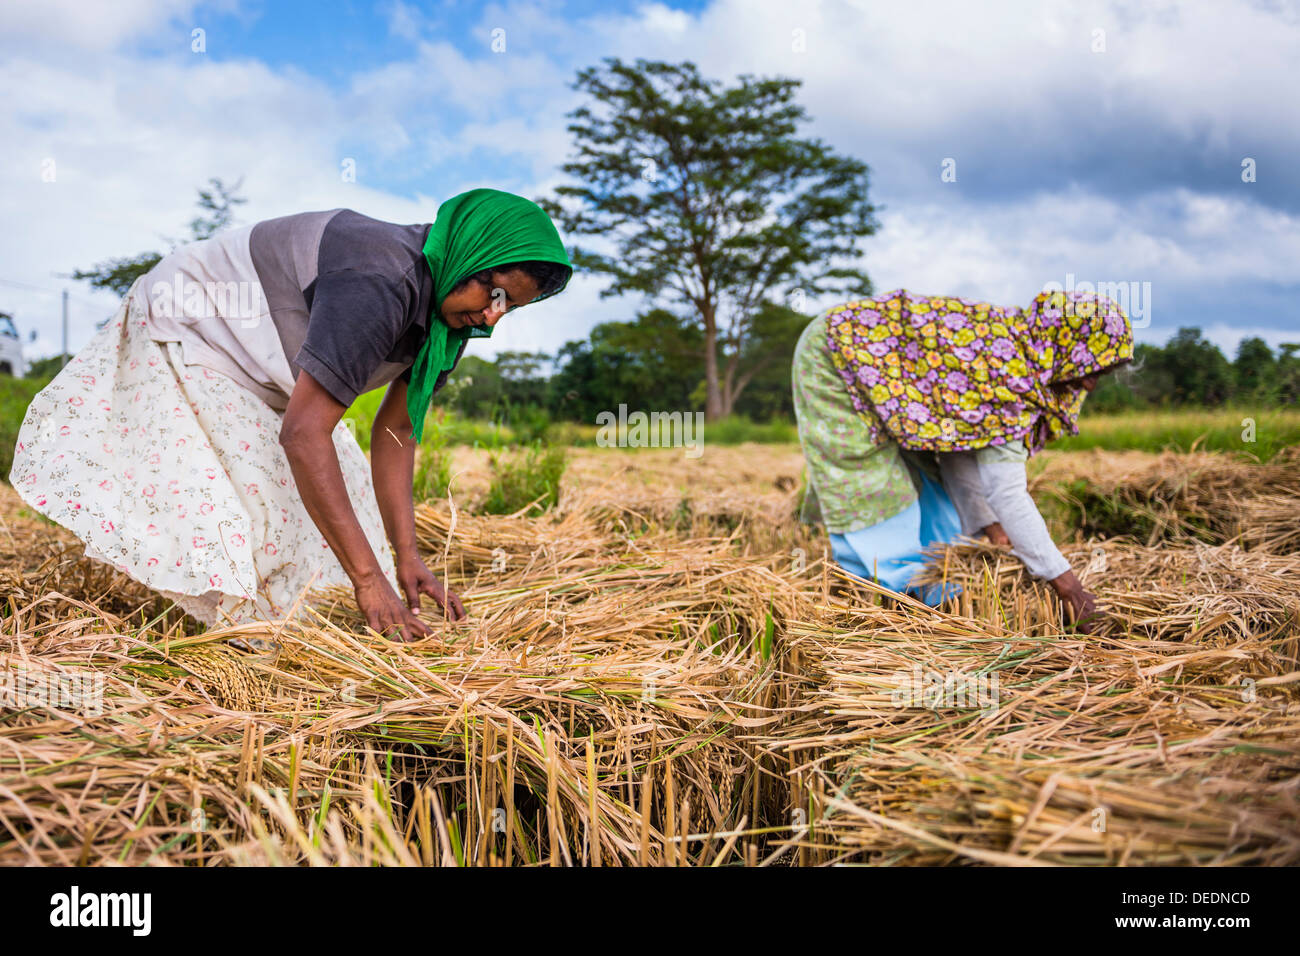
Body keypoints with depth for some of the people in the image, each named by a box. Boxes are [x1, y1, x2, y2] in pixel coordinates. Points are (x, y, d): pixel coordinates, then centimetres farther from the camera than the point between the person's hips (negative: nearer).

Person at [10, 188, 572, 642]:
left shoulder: (452, 305, -10)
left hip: (260, 383, 9)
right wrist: (367, 577, -41)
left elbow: (395, 430, -6)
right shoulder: (378, 285, -39)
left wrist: (406, 558, -14)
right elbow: (303, 434, -41)